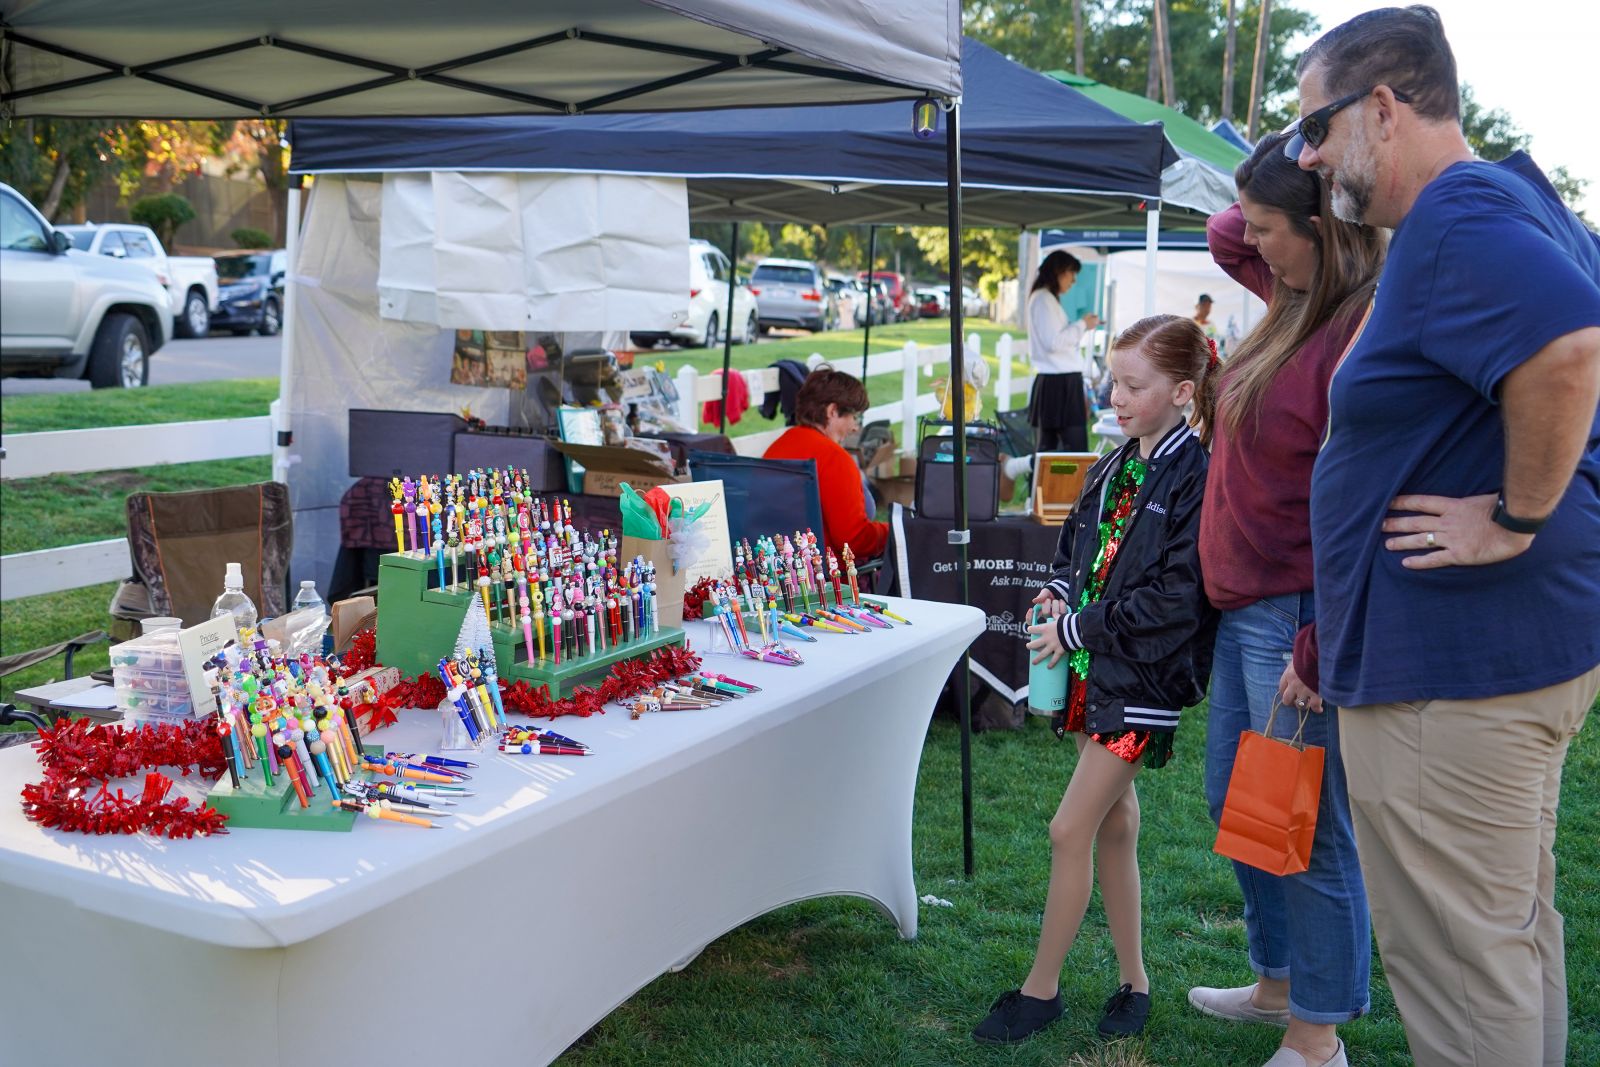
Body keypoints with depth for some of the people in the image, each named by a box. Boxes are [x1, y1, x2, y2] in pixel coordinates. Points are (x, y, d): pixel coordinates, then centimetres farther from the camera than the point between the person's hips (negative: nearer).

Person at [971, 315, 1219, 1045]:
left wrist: (1080, 628, -17)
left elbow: (1176, 598, -21)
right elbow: (1078, 542, 21)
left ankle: (1042, 987, 12)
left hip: (1143, 678, -8)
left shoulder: (1196, 479, -16)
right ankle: (1133, 979, 28)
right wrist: (1061, 592, 1)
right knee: (1113, 824, 15)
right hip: (1092, 667, 8)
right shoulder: (1115, 467, 9)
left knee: (1070, 830, -4)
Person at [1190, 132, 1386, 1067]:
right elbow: (1223, 240, 27)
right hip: (1245, 606, 10)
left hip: (1299, 618, -10)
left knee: (1309, 830, 2)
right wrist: (1260, 208, 7)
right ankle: (1278, 983, 38)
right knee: (1234, 802, 21)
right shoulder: (1299, 299, 7)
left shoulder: (1365, 327, -21)